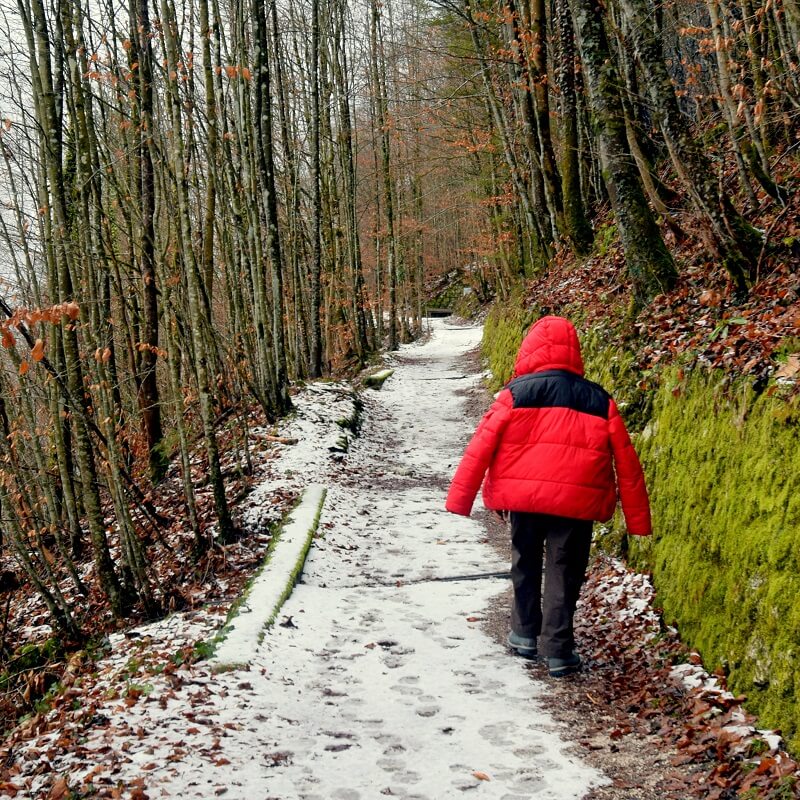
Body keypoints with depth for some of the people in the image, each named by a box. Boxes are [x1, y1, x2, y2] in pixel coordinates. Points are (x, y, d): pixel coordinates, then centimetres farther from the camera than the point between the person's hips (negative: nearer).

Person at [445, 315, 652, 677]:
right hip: (577, 502, 0)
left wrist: (459, 499, 0)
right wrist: (638, 520, 13)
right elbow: (626, 461, 8)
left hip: (524, 495, 0)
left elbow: (481, 446, -3)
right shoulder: (600, 401, 8)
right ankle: (558, 651, 8)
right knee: (564, 575, 9)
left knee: (525, 565, 21)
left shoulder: (515, 394, 2)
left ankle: (525, 634, 31)